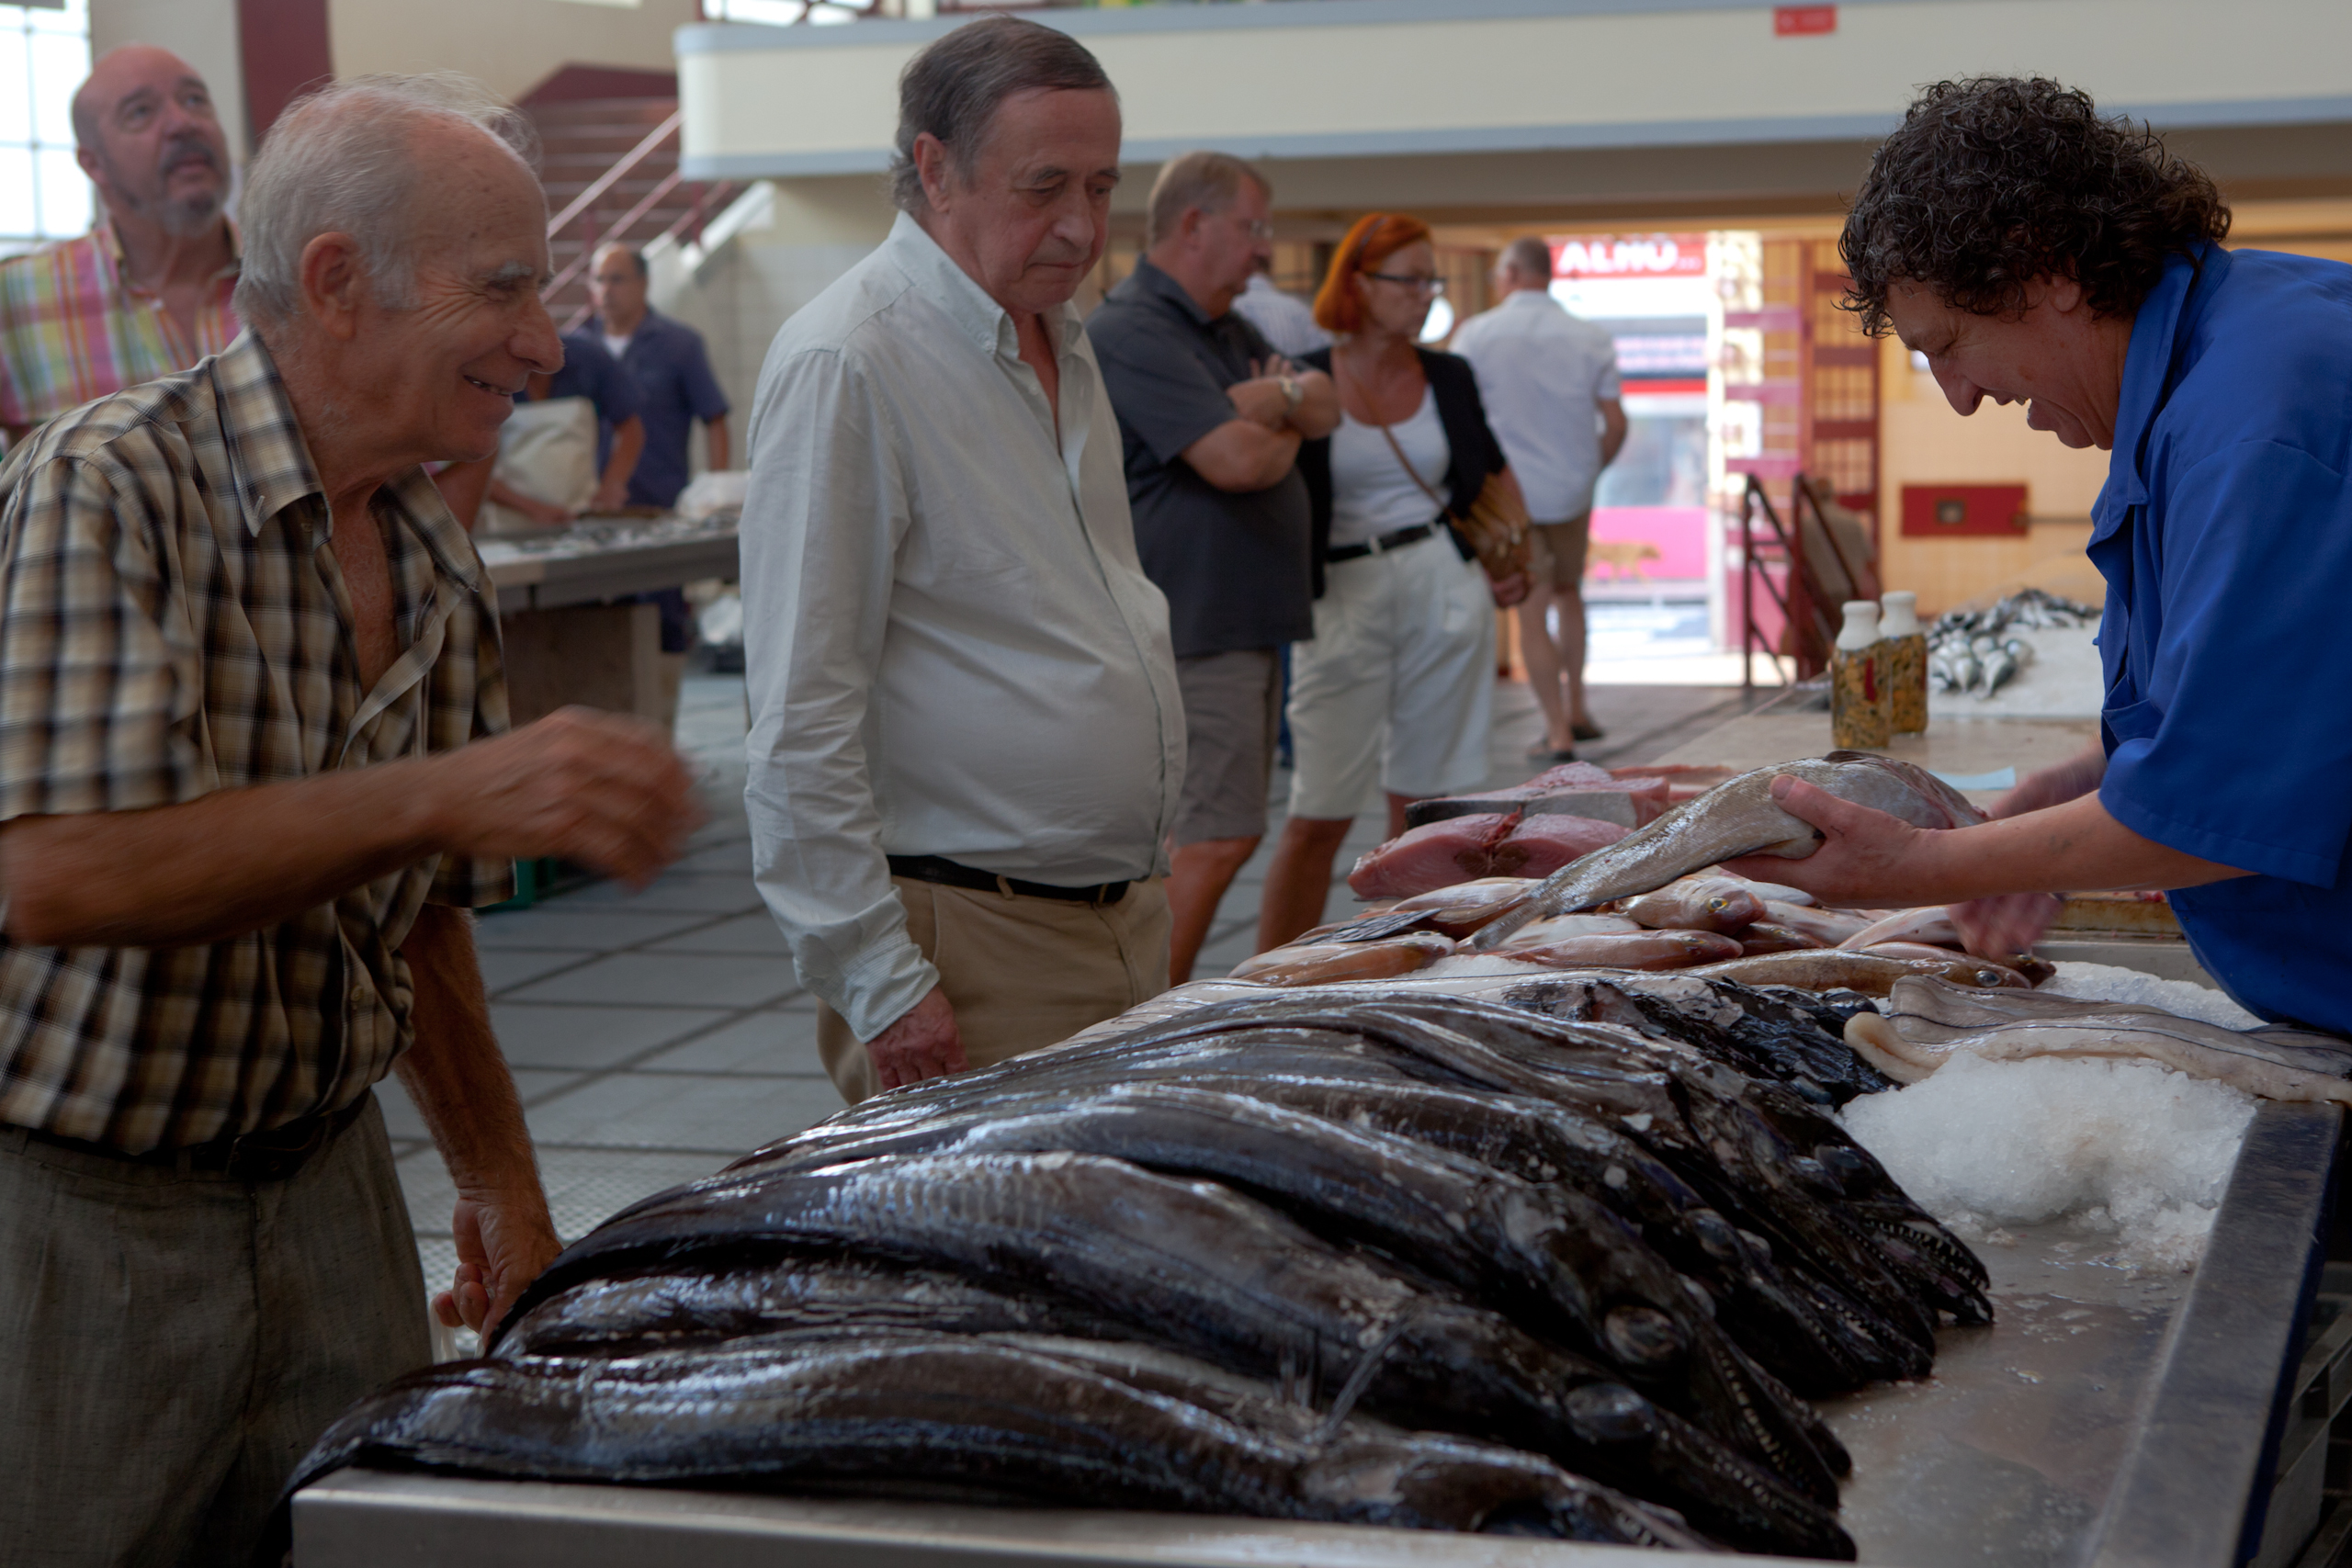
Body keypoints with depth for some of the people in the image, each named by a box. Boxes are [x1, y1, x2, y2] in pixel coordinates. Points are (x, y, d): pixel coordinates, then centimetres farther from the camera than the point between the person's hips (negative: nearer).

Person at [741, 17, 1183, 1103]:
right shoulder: (843, 363, -15)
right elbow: (803, 720, -18)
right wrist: (880, 982, -19)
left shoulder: (1058, 338, 13)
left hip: (1126, 918, 8)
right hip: (970, 942, -8)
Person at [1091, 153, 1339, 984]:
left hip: (1246, 620, 10)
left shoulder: (1229, 331, 19)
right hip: (1192, 629, -10)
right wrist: (1284, 430, -1)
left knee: (1218, 835, 11)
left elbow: (1326, 406, 10)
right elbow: (1235, 460, -23)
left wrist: (1269, 401, -11)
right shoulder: (1132, 332, -14)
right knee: (1215, 838, -13)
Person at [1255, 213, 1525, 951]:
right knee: (1319, 813, -4)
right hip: (1343, 598, -3)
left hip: (1445, 589, 3)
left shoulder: (1449, 378, 10)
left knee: (1423, 801, 6)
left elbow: (1495, 476, 23)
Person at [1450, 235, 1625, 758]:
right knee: (1568, 591, 24)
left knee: (1532, 613, 3)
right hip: (1573, 490, 3)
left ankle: (1559, 733, 2)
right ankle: (1576, 709, 22)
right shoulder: (1590, 339, -2)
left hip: (1507, 493, -3)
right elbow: (1615, 422, -1)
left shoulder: (1476, 334, -7)